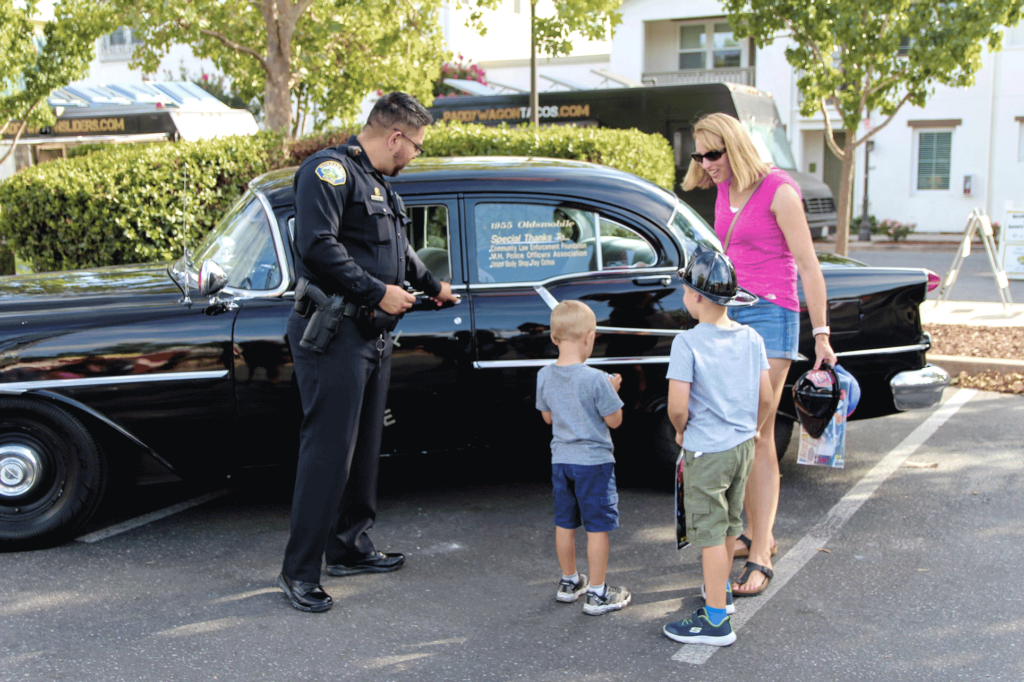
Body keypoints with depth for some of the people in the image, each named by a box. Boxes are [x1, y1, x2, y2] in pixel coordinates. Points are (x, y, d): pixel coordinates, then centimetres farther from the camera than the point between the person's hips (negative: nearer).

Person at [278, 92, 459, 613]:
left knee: (364, 447, 14)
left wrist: (431, 285, 49)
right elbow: (317, 245, -24)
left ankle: (349, 548, 26)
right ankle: (299, 570, -1)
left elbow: (395, 247, 37)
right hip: (334, 334, -10)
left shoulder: (377, 183, 21)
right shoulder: (330, 170, -11)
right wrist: (378, 292, -20)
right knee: (328, 449, -9)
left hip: (372, 334, 10)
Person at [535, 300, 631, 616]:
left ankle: (569, 582, 33)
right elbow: (614, 420, -12)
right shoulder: (596, 379, -21)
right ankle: (597, 594, 12)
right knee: (597, 527, 5)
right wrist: (612, 390, 3)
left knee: (564, 523, 17)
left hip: (560, 459, 6)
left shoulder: (545, 376, -4)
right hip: (594, 461, -6)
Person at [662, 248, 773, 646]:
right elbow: (766, 397, 3)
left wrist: (681, 432, -1)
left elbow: (678, 407, -22)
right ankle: (720, 590, 41)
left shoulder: (687, 343, -19)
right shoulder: (751, 338, -1)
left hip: (706, 452, -7)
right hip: (742, 446, 7)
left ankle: (716, 620, 6)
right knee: (730, 524, 22)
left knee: (710, 532, 1)